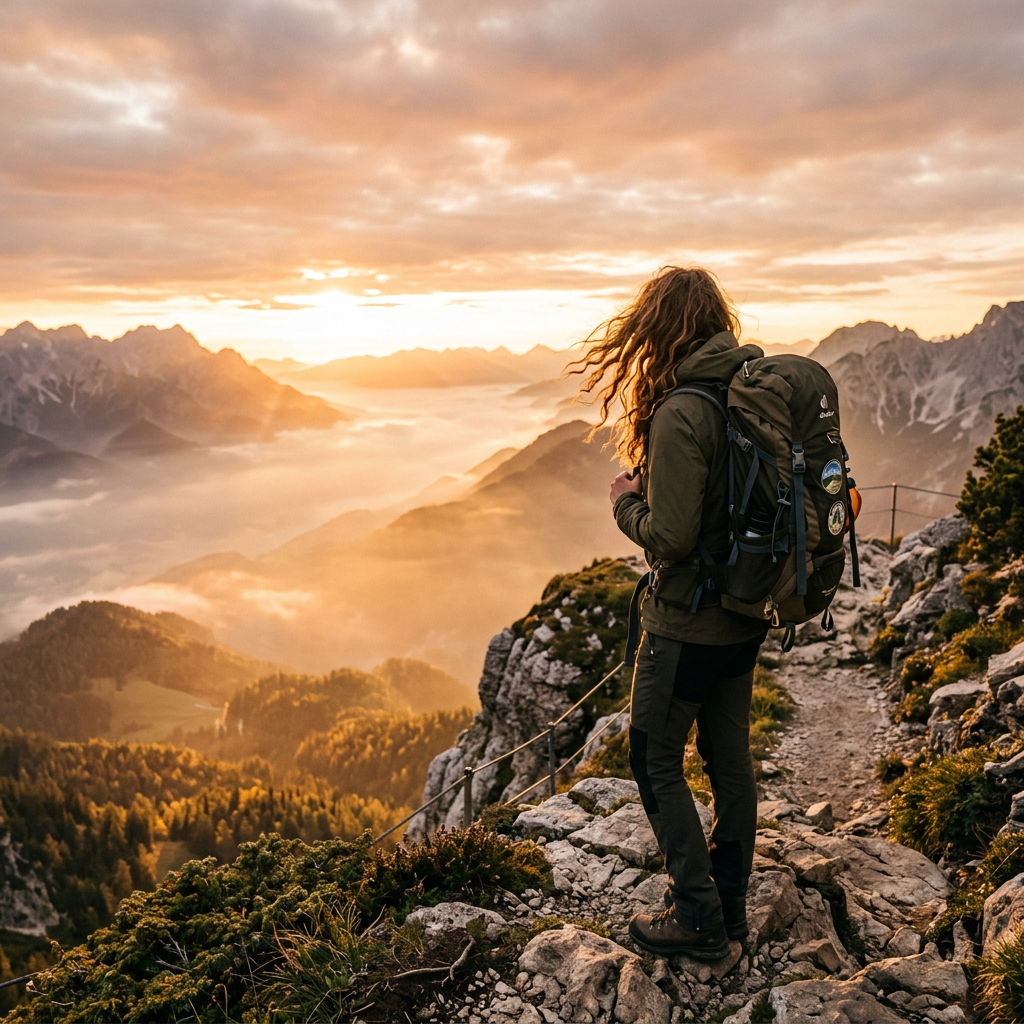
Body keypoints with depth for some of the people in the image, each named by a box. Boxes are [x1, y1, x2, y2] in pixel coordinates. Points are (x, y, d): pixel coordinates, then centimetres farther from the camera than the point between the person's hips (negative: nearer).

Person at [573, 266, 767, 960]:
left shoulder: (680, 415, -24)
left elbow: (671, 537, -27)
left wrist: (627, 501, -7)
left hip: (689, 622, -8)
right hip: (749, 613, 8)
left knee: (657, 761, 10)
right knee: (730, 755, 19)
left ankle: (698, 918, 20)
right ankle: (731, 903, 35)